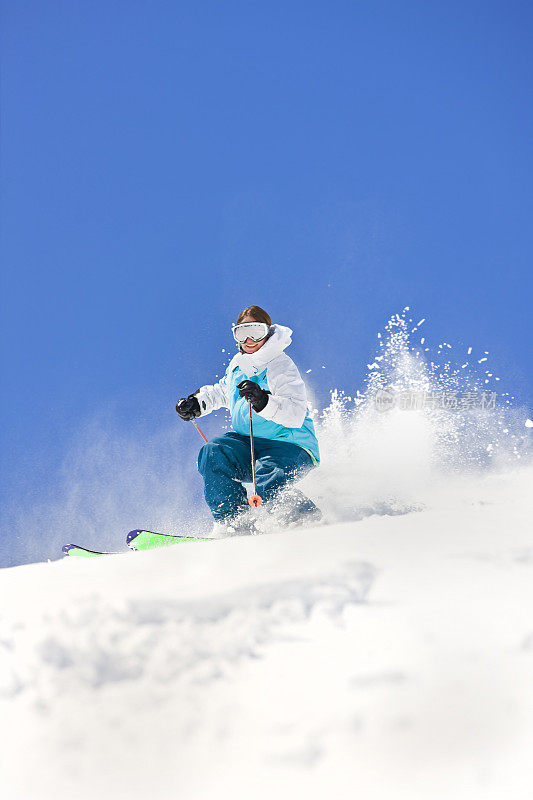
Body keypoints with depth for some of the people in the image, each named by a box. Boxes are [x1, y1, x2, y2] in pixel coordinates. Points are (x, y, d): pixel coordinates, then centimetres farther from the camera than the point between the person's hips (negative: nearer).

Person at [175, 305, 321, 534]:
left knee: (267, 485, -36)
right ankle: (235, 519, -21)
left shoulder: (280, 366, -13)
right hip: (249, 446, 8)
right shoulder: (237, 364, 10)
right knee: (213, 454, -20)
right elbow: (222, 392, 33)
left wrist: (262, 401, -39)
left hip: (290, 448, -8)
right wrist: (196, 402, 16)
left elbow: (296, 416, -26)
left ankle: (306, 515, -19)